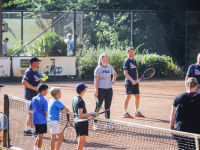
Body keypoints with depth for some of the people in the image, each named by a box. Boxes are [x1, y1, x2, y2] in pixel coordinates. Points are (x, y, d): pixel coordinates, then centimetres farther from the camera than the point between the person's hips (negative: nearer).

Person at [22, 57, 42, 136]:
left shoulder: (35, 71, 13)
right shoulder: (28, 72, -17)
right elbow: (24, 82, -30)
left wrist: (42, 80, 10)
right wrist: (34, 88, -32)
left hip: (36, 96, 10)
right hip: (30, 96, -10)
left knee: (31, 114, 16)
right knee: (32, 114, -4)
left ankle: (26, 130, 26)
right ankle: (34, 131, 1)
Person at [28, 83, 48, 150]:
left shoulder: (34, 99, 5)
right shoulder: (44, 101, -15)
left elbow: (29, 109, 15)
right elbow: (46, 113, -16)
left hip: (35, 120, 7)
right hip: (42, 120, -7)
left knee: (38, 136, 17)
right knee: (40, 136, 1)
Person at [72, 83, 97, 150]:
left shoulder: (74, 98, 10)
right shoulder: (81, 101, -18)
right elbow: (80, 115, -22)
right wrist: (91, 113, -20)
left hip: (76, 121, 9)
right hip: (82, 122, -9)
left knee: (83, 142, 15)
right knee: (81, 142, -6)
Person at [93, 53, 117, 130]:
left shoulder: (110, 67, 8)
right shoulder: (98, 68, -7)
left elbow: (115, 75, 26)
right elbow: (96, 80, -9)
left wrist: (113, 82, 12)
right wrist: (96, 91, -15)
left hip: (109, 89, 5)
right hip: (101, 89, -5)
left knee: (108, 107, 9)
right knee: (98, 107, -2)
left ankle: (108, 123, 16)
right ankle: (95, 123, 4)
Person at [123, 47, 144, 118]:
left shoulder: (134, 61, 15)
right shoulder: (126, 61, -8)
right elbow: (125, 73, -15)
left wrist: (137, 80, 17)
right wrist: (132, 80, -24)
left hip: (135, 82, 8)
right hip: (129, 82, -8)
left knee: (137, 96, 10)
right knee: (128, 96, -7)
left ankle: (137, 112, 21)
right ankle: (125, 113, -3)